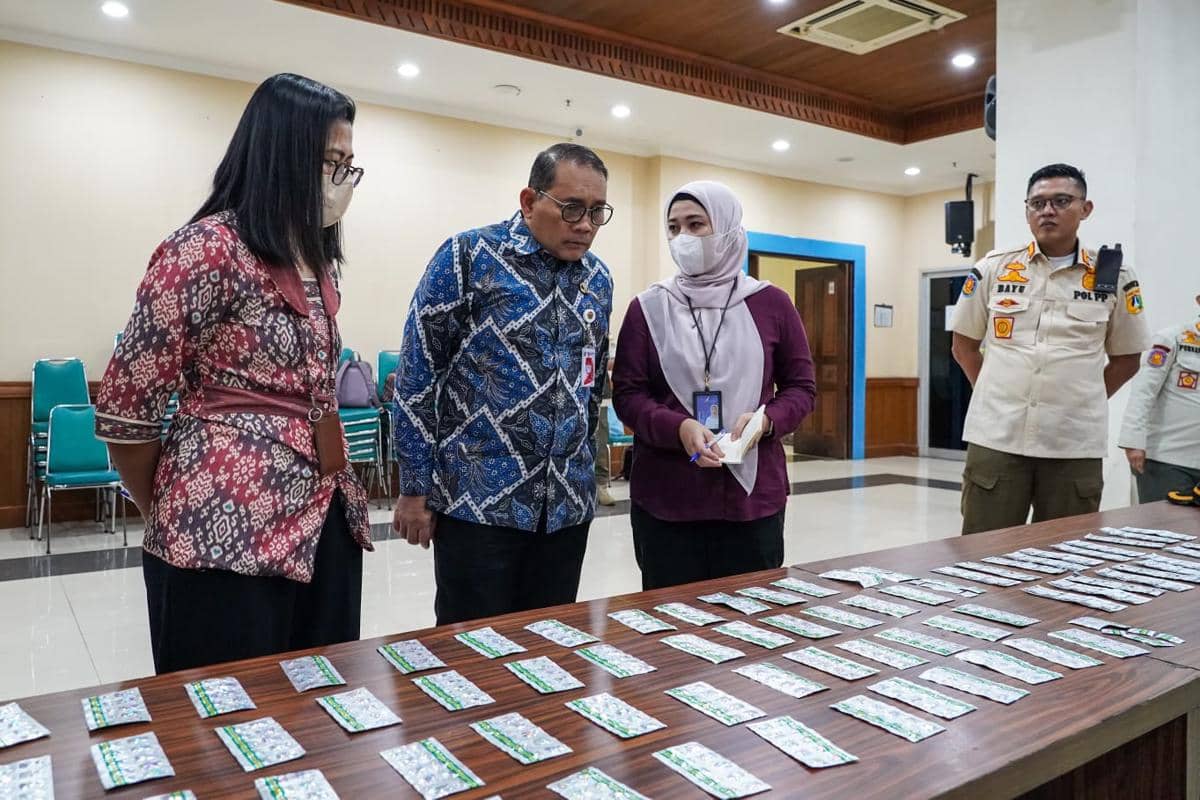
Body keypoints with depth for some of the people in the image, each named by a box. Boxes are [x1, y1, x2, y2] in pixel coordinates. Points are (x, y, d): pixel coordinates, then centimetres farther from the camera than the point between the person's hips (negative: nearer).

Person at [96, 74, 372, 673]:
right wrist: (168, 515, 3)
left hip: (326, 523, 8)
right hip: (227, 532, -7)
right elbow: (122, 408, -11)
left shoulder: (318, 260, 12)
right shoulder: (207, 248, -13)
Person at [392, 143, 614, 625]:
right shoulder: (469, 257, -8)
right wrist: (415, 488, -8)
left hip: (568, 504, 5)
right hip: (478, 499, -5)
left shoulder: (598, 279, 9)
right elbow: (416, 377, -8)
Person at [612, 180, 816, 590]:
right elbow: (627, 393, -1)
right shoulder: (648, 308, 3)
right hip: (665, 500, 0)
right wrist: (679, 428, -19)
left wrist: (768, 420, -12)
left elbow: (801, 385, 9)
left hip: (754, 496, 1)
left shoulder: (771, 303, 4)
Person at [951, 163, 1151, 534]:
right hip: (996, 438, 0)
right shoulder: (993, 268, 4)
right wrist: (996, 394, 6)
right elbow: (964, 344, 11)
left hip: (1075, 445, 1)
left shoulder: (1113, 277, 4)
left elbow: (1126, 358, 13)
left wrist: (1082, 403, 5)